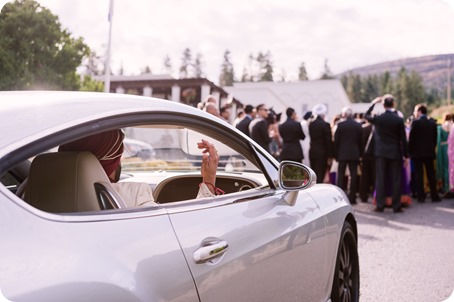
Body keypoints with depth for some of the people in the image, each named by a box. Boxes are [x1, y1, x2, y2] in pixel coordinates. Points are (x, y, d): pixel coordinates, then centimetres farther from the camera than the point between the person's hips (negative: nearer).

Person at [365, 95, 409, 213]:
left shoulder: (378, 118, -6)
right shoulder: (399, 120, -8)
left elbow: (366, 116, 16)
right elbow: (403, 139, -4)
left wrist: (374, 103, 19)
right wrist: (406, 155, 3)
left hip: (381, 152, 1)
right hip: (395, 153, -1)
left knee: (380, 179, 6)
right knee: (396, 179, 4)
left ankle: (380, 205, 6)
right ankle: (396, 206, 7)